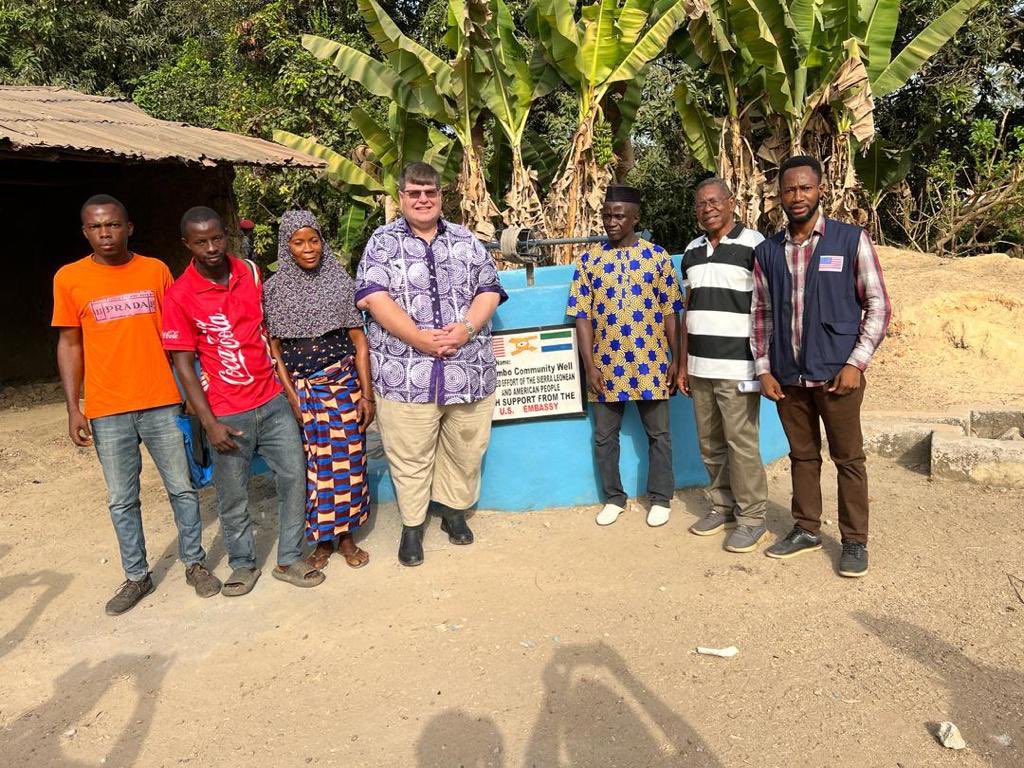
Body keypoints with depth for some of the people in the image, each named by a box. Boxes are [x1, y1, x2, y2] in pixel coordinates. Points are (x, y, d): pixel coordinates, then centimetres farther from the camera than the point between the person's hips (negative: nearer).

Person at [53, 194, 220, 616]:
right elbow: (70, 344, 5)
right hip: (107, 411, 0)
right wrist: (73, 408, -1)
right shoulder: (69, 278, 1)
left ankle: (195, 564, 25)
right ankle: (137, 576, 25)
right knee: (121, 501, 9)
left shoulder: (156, 270, 3)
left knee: (182, 489, 8)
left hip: (161, 403, 0)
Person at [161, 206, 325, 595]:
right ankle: (243, 564, 28)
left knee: (295, 477, 6)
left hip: (272, 401, 4)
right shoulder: (180, 296, -10)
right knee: (233, 496, 6)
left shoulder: (250, 271, 3)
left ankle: (289, 559, 21)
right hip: (228, 414, -4)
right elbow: (183, 363, -9)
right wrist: (209, 423, -13)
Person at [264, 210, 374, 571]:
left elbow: (359, 341, 0)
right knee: (311, 464, 5)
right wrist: (291, 395, -7)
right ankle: (322, 538, 21)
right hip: (299, 388, 0)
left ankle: (346, 535, 21)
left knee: (346, 460, 4)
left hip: (342, 384, 0)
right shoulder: (274, 288, 1)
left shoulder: (340, 281, 1)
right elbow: (274, 348, 1)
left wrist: (366, 394, -4)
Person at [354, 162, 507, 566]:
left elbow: (489, 290, 9)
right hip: (406, 374, -3)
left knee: (466, 449, 12)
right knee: (410, 456, 5)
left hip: (469, 369, 3)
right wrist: (420, 338, -17)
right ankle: (412, 525, 23)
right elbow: (373, 297, -8)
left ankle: (454, 510, 34)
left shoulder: (465, 240, 13)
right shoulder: (383, 242, 4)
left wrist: (466, 328, -10)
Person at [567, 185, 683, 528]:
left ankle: (660, 498, 24)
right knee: (604, 435, 10)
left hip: (650, 363, -1)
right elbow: (582, 315, -1)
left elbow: (670, 311, 3)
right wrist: (590, 365, -7)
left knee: (658, 433, 9)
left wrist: (676, 359, -1)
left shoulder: (657, 255, 1)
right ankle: (614, 498, 27)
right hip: (606, 365, 1)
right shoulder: (588, 259, 2)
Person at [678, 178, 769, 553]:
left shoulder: (753, 244, -4)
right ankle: (723, 506, 27)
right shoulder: (692, 251, 13)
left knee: (742, 444, -3)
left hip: (737, 367, -6)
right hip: (700, 367, 6)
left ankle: (751, 517, 10)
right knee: (710, 444, 12)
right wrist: (683, 364, 16)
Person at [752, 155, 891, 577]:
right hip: (787, 377, 3)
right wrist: (764, 369, 4)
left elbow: (878, 305, -2)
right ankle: (806, 529, 27)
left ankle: (855, 541, 18)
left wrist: (856, 362, -9)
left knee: (848, 458, 6)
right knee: (802, 456, 14)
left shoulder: (851, 240, -3)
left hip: (836, 373, -3)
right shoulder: (767, 251, 7)